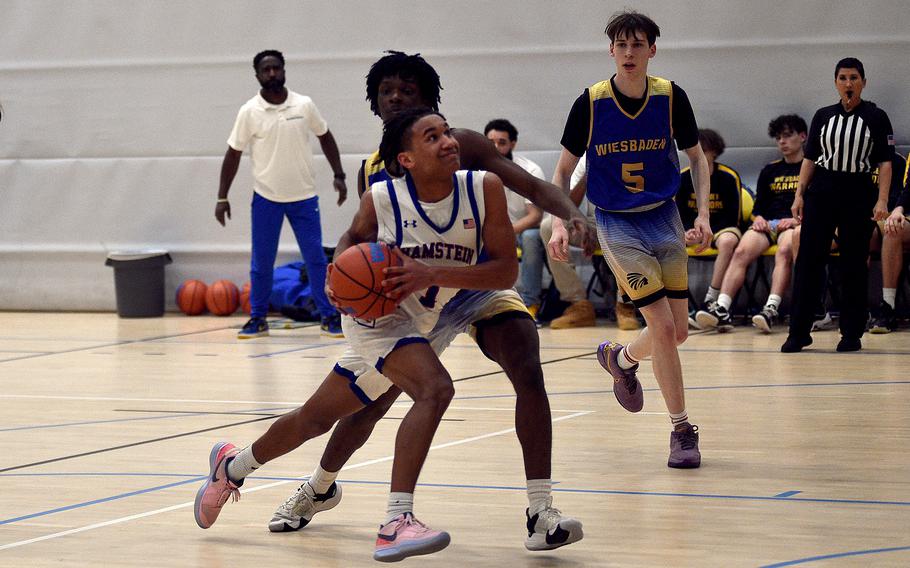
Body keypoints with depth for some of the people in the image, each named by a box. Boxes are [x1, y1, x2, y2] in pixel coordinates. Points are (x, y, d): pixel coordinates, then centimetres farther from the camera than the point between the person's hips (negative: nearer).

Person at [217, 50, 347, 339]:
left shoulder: (304, 105, -3)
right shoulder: (249, 112, -6)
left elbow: (325, 137, 11)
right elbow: (233, 154, 0)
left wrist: (338, 176, 2)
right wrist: (222, 198, -3)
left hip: (304, 196, 0)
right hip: (266, 198, 0)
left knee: (316, 259, 0)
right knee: (261, 263, 4)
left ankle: (329, 317, 8)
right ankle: (258, 319, 15)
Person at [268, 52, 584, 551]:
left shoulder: (460, 147, -13)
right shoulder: (371, 173, -2)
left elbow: (532, 186, -20)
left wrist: (573, 216, -40)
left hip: (479, 284, -3)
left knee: (528, 373, -29)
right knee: (365, 405, 9)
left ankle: (541, 511, -28)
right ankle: (319, 488, 40)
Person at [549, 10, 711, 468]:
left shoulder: (671, 97, -5)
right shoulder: (591, 103, -10)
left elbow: (697, 157, 8)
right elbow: (564, 169, 0)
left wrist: (703, 213, -4)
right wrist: (559, 224, -12)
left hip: (664, 218, 3)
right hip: (617, 224, -3)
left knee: (678, 332, 0)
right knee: (662, 327, -13)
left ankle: (620, 358, 33)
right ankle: (682, 430, 0)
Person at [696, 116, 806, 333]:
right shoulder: (770, 171, 25)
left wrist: (798, 219, -14)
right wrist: (758, 218, 1)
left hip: (796, 224, -4)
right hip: (768, 223, 4)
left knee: (784, 250, -38)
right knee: (741, 252, -26)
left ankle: (771, 309, -52)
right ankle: (721, 309, -41)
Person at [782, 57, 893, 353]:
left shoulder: (876, 117, 1)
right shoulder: (823, 116, 9)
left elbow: (885, 163, -2)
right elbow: (810, 159, 12)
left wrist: (882, 200, -12)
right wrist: (799, 195, 4)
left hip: (858, 195, -2)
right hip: (821, 193, 2)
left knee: (854, 264, 2)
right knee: (808, 260, -3)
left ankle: (852, 333, 11)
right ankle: (799, 332, 1)